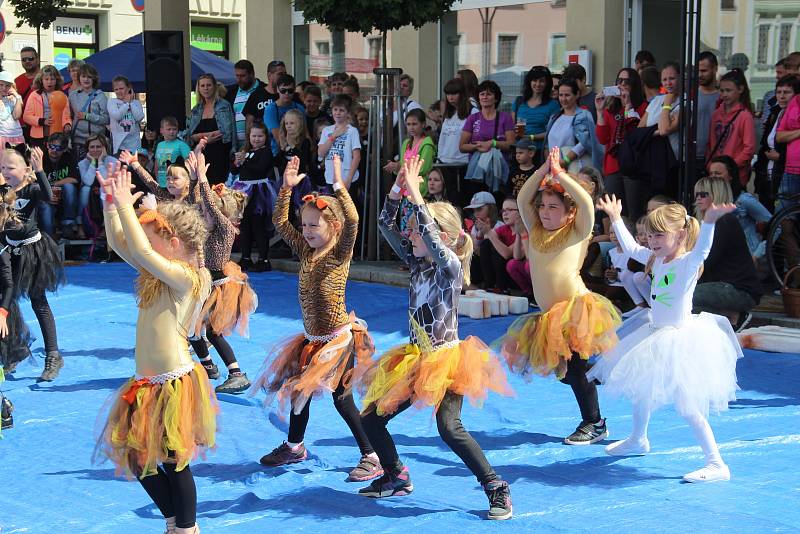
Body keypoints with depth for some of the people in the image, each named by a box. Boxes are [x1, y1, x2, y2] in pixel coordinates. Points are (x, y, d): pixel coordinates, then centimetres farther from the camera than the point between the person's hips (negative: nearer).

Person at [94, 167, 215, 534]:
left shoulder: (187, 277, -16)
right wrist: (109, 201, 4)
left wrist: (124, 205, -24)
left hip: (175, 382, -9)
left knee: (174, 461, 1)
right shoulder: (157, 272, 10)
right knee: (135, 457, 14)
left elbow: (141, 252, -28)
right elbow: (118, 243, 12)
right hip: (146, 382, 9)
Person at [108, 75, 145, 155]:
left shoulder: (136, 102, 10)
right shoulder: (112, 102, 5)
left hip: (134, 143, 2)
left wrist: (131, 102, -1)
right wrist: (127, 103, -2)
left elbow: (140, 117, -7)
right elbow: (116, 115, -13)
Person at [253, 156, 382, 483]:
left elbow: (352, 222, -31)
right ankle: (294, 447, 39)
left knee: (341, 398, -6)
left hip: (338, 338, -8)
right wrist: (287, 188, 2)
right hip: (312, 338, 8)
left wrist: (338, 185, -32)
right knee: (298, 388, 18)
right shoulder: (306, 251, 5)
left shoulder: (340, 253, -13)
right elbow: (280, 223, 9)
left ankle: (372, 458, 3)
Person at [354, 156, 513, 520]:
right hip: (415, 360, 8)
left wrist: (416, 194, -29)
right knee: (371, 418, 10)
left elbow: (433, 239, -33)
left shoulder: (450, 267, -13)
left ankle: (496, 488, -13)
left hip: (446, 360, -8)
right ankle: (396, 478, 29)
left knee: (449, 427, -25)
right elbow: (385, 225, 7)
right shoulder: (417, 263, 7)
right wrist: (397, 189, -7)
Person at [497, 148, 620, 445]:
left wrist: (559, 174, -11)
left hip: (575, 308, -6)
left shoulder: (577, 234, -1)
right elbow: (522, 199, 9)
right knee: (562, 370, 6)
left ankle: (595, 424, 5)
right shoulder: (535, 232, 14)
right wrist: (544, 170, 1)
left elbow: (587, 203, -16)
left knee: (575, 367, -9)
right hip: (549, 314, 6)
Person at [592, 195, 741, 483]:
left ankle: (717, 465, -9)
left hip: (679, 340, -9)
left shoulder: (687, 262, -20)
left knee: (686, 406, -13)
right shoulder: (657, 260, 4)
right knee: (641, 390, 25)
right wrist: (616, 218, 28)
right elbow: (631, 247, 21)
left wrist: (709, 221, -60)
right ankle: (638, 439, 49)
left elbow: (702, 248, -42)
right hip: (657, 335, 9)